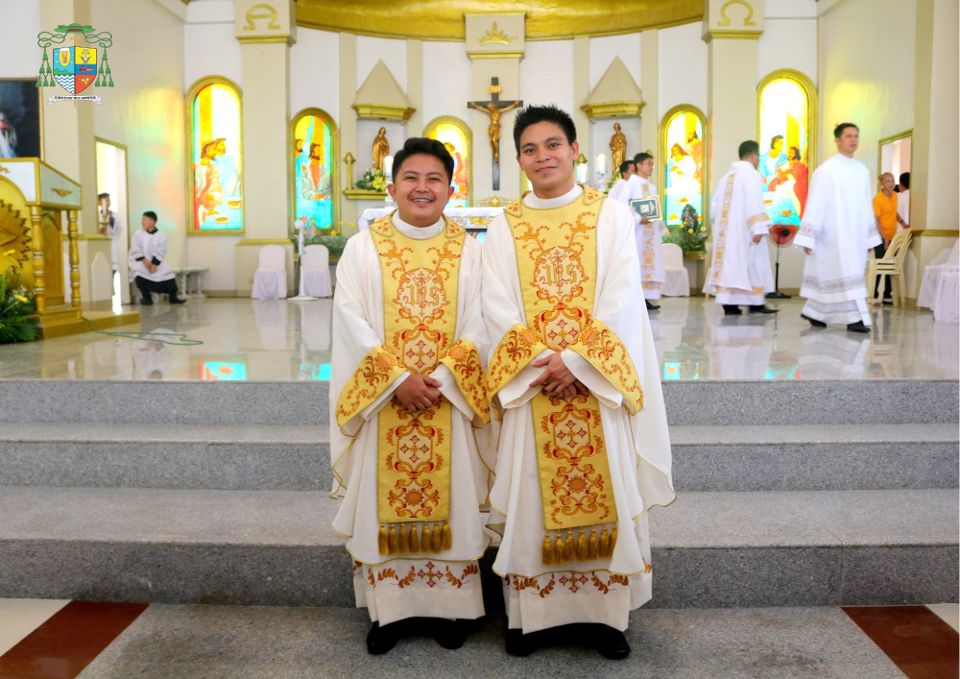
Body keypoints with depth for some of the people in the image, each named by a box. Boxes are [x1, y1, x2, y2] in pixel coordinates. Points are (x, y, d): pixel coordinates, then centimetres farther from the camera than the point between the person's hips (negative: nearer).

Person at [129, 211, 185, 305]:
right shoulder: (138, 234, -1)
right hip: (140, 261, 0)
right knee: (138, 271, -31)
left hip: (156, 262, 1)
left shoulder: (161, 235, -2)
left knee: (168, 272, -23)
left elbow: (160, 253, -9)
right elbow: (135, 250, -5)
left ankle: (173, 297, -12)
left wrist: (154, 263, -23)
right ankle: (146, 297, -19)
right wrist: (144, 260, -21)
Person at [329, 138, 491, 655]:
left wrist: (441, 378, -15)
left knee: (448, 501, 7)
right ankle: (389, 607, 20)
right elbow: (351, 321, -7)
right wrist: (397, 378, -16)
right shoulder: (362, 248, 0)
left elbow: (479, 326, -3)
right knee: (385, 501, 6)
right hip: (383, 401, 0)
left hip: (449, 400, 1)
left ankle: (448, 605, 21)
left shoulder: (470, 251, 3)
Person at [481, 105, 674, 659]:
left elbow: (622, 300, -6)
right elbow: (499, 308, -2)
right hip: (532, 384, 1)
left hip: (598, 382, -1)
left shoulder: (612, 215, 2)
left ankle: (606, 611, 20)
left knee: (605, 494, 5)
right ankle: (531, 613, 18)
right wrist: (541, 363, -15)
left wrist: (578, 361, -16)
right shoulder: (505, 226, 6)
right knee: (532, 497, 5)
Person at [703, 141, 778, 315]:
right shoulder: (752, 175, -8)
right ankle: (755, 303, 4)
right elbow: (754, 204, -18)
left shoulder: (727, 175, 14)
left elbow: (715, 204, 14)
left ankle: (729, 304, 1)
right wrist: (758, 229, -21)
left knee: (729, 262, 5)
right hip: (743, 230, -7)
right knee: (751, 265, 1)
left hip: (726, 230, 7)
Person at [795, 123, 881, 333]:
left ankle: (813, 312, 22)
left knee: (828, 274, 10)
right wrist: (808, 237, -14)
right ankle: (855, 318, -8)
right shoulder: (826, 170, -7)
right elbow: (815, 203, -10)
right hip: (835, 234, -6)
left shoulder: (863, 171, 12)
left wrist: (870, 236, 14)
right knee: (847, 274, -10)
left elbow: (866, 205, 16)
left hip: (855, 233, 6)